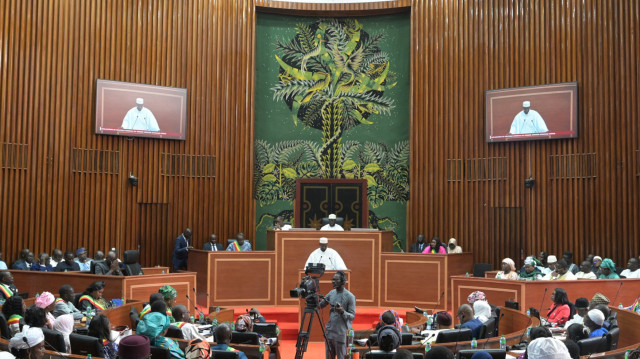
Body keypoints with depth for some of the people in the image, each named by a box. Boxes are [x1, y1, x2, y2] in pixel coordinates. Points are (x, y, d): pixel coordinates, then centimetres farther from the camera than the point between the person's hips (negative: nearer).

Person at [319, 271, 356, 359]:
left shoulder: (350, 296, -9)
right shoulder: (332, 293, 8)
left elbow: (352, 316, -10)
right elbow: (320, 305, 11)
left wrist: (342, 312, -28)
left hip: (341, 333, -6)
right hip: (329, 331, 6)